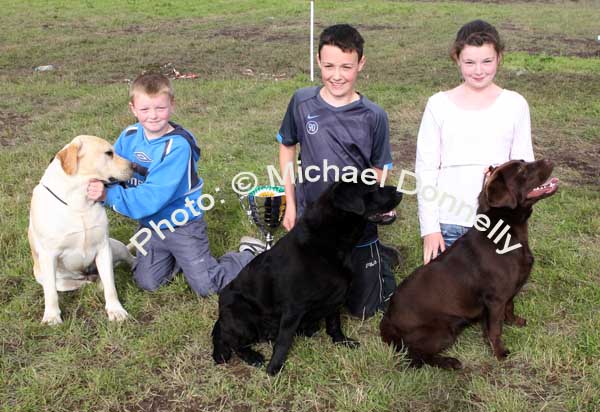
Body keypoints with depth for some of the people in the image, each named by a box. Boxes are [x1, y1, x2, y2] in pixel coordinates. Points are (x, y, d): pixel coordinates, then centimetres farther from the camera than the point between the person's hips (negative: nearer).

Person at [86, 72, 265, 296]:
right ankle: (177, 258, 32)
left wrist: (109, 195, -36)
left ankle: (250, 253, 24)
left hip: (182, 224, -5)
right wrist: (97, 185, -28)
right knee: (146, 282, 7)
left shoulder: (177, 145, -26)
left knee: (206, 286, 0)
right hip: (150, 225, 6)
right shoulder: (129, 137, -6)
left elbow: (155, 196, -31)